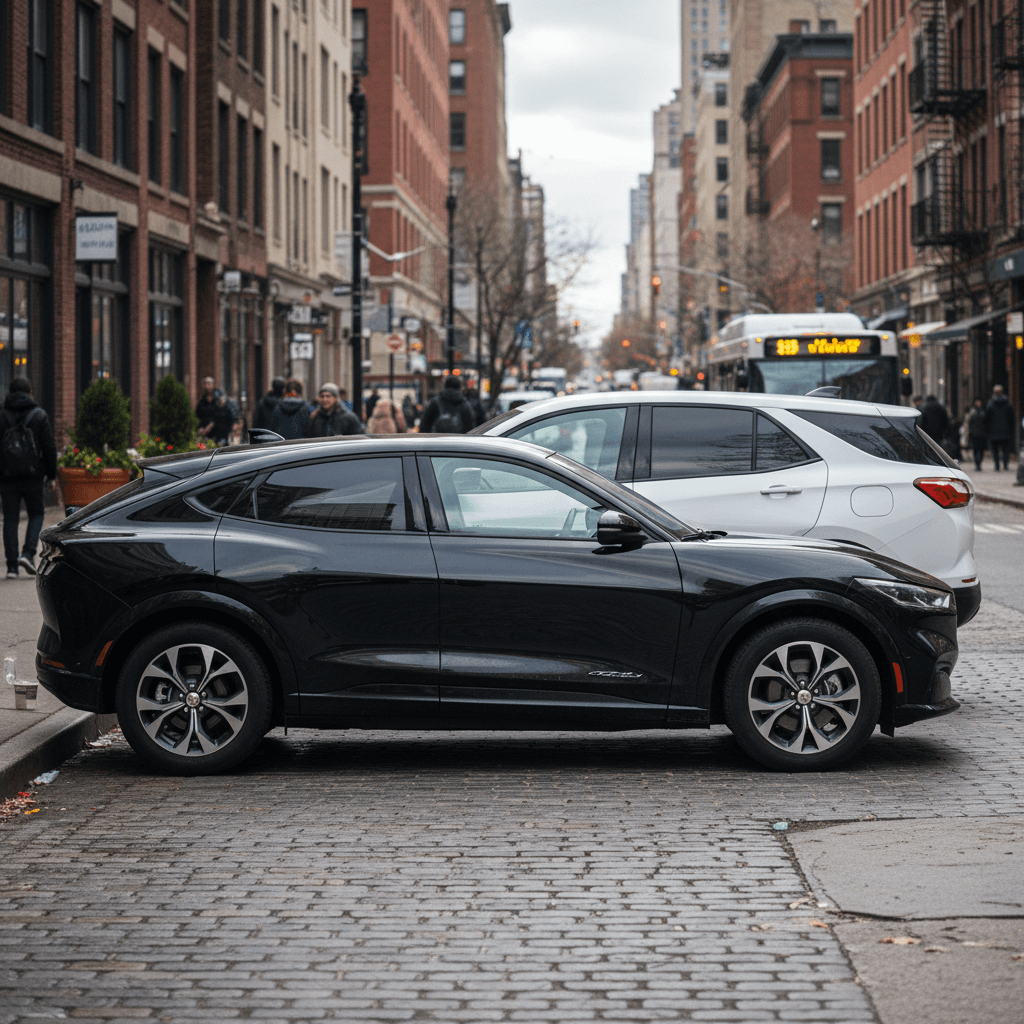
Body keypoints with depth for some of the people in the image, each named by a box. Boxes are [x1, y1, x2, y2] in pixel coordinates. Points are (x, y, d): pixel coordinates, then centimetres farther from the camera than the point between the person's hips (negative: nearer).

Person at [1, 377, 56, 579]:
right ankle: (28, 553, -6)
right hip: (32, 476, -1)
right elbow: (49, 447, -1)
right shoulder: (39, 416, 1)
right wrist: (51, 475, 7)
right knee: (36, 513, 14)